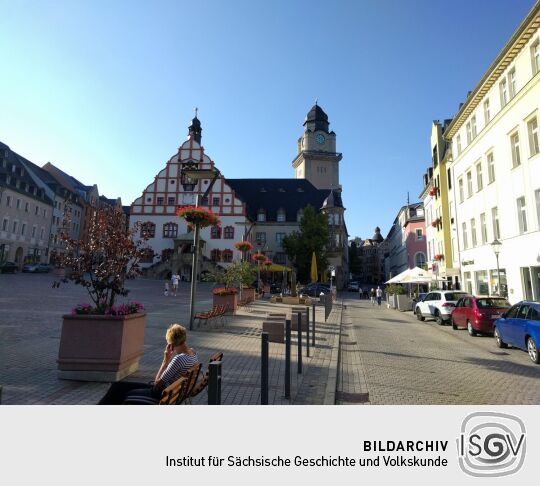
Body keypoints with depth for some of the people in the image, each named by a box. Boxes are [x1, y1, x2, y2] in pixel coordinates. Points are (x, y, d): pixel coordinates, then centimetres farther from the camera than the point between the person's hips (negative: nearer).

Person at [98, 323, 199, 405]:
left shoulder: (179, 358, -29)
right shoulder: (193, 354, -1)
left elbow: (158, 383, -20)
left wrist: (165, 361, -17)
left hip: (161, 395, -9)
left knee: (118, 393, 10)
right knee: (118, 386, 14)